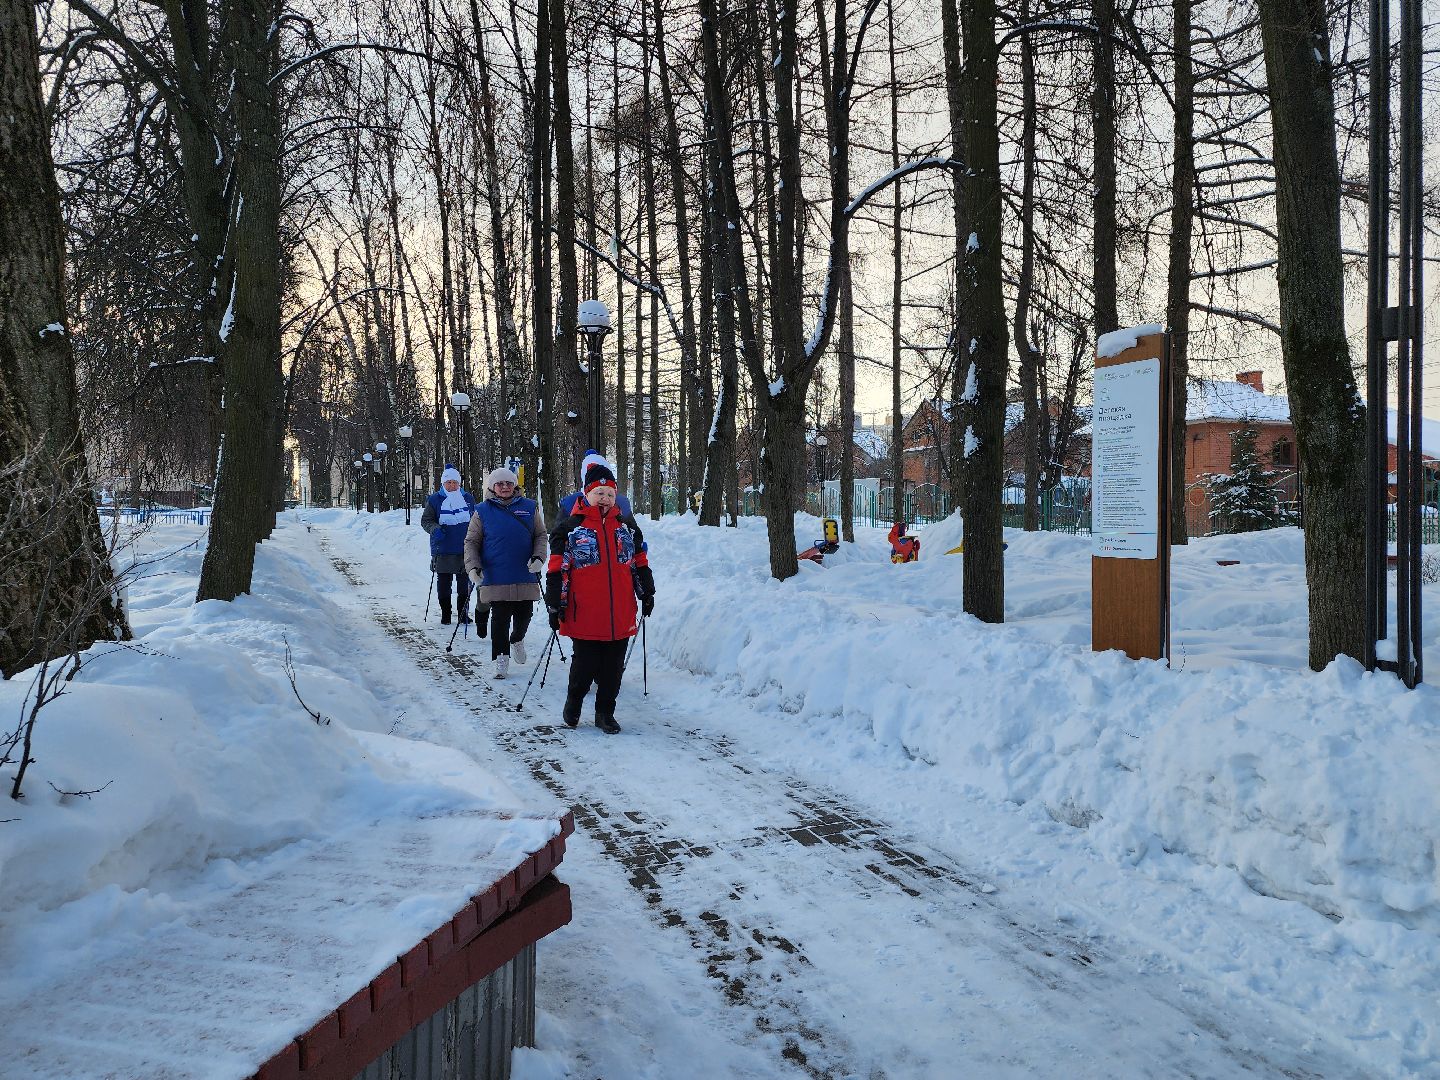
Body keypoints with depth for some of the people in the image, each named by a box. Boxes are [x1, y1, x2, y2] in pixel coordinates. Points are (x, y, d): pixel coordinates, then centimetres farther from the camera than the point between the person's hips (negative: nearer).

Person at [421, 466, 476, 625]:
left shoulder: (468, 498, 7)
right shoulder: (434, 500, -1)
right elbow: (425, 520, 1)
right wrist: (435, 529, -19)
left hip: (465, 550, 2)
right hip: (443, 551, -2)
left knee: (465, 584, 6)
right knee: (444, 584, 4)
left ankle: (464, 614, 16)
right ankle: (445, 615, 14)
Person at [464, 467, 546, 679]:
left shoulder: (529, 507, 7)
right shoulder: (483, 511, 4)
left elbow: (540, 536, 11)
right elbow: (471, 542, 5)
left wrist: (538, 557, -5)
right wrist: (473, 567, -7)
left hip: (526, 576, 2)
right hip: (496, 577, -2)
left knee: (524, 615, 8)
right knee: (500, 618, -2)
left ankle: (517, 640, 38)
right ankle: (501, 658, 7)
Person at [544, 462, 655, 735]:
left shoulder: (627, 526, 11)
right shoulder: (570, 527, -2)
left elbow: (640, 563, 21)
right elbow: (557, 569, -2)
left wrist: (647, 594, 21)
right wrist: (554, 607, -5)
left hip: (621, 616, 4)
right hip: (585, 616, -4)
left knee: (613, 667, 7)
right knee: (585, 665, 0)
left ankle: (605, 712, 21)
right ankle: (573, 702, 26)